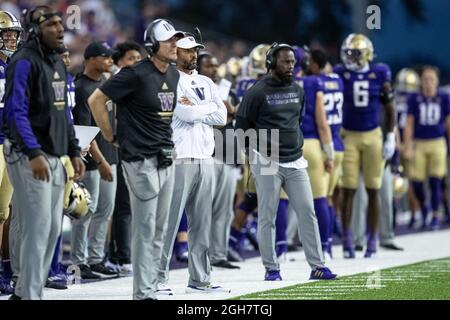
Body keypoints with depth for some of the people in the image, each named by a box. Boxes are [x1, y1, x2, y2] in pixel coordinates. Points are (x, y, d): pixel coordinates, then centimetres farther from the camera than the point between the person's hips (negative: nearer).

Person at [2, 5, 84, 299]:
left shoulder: (58, 63, 15)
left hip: (55, 157, 9)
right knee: (38, 228, -10)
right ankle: (30, 294, -5)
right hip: (30, 157, -9)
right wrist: (34, 153, -25)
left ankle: (24, 292, 19)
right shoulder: (25, 62, -13)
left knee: (53, 229, 10)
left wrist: (74, 151, 17)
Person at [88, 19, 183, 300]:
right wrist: (111, 137, -5)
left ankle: (151, 287, 18)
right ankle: (143, 293, -4)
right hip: (142, 161, -8)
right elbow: (96, 100, -12)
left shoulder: (174, 75, 10)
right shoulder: (136, 74, -15)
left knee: (159, 231, 11)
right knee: (145, 229, -7)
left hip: (166, 159, 8)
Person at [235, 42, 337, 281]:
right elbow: (242, 126, -4)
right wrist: (254, 154, -6)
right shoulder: (258, 92, -8)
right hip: (267, 163, -5)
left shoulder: (297, 91, 11)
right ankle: (271, 269, 7)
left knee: (307, 213, 1)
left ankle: (317, 266, 3)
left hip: (295, 162, 5)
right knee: (267, 217, 0)